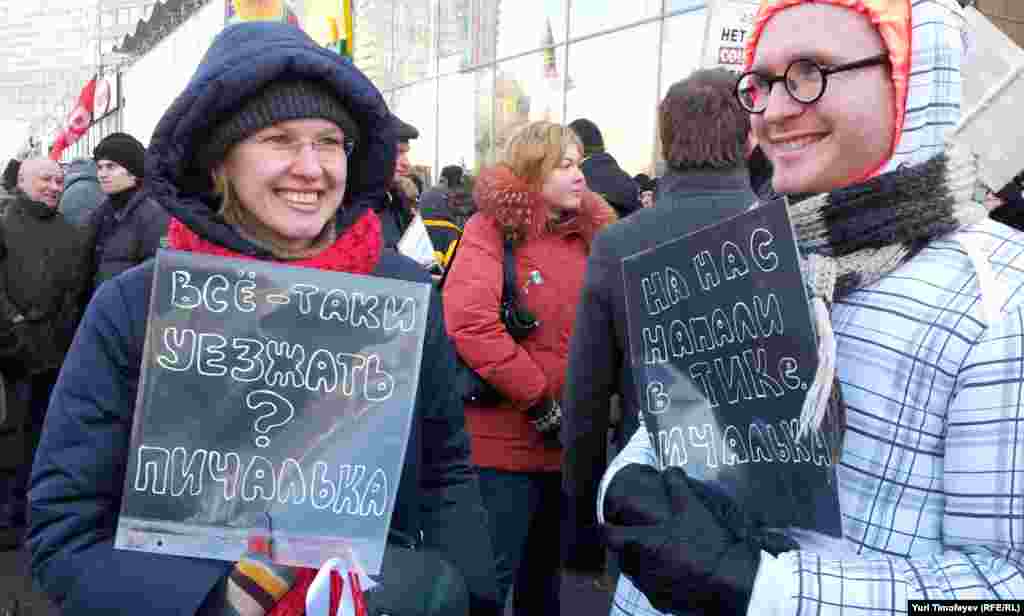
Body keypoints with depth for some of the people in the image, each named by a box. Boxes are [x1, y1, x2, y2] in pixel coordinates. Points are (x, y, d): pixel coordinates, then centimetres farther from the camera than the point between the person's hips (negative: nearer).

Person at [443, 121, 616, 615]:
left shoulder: (591, 233, 9)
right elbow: (468, 323, -23)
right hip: (506, 440, -6)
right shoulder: (492, 229, -10)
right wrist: (539, 400, -19)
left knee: (544, 569, 22)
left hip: (569, 441, 6)